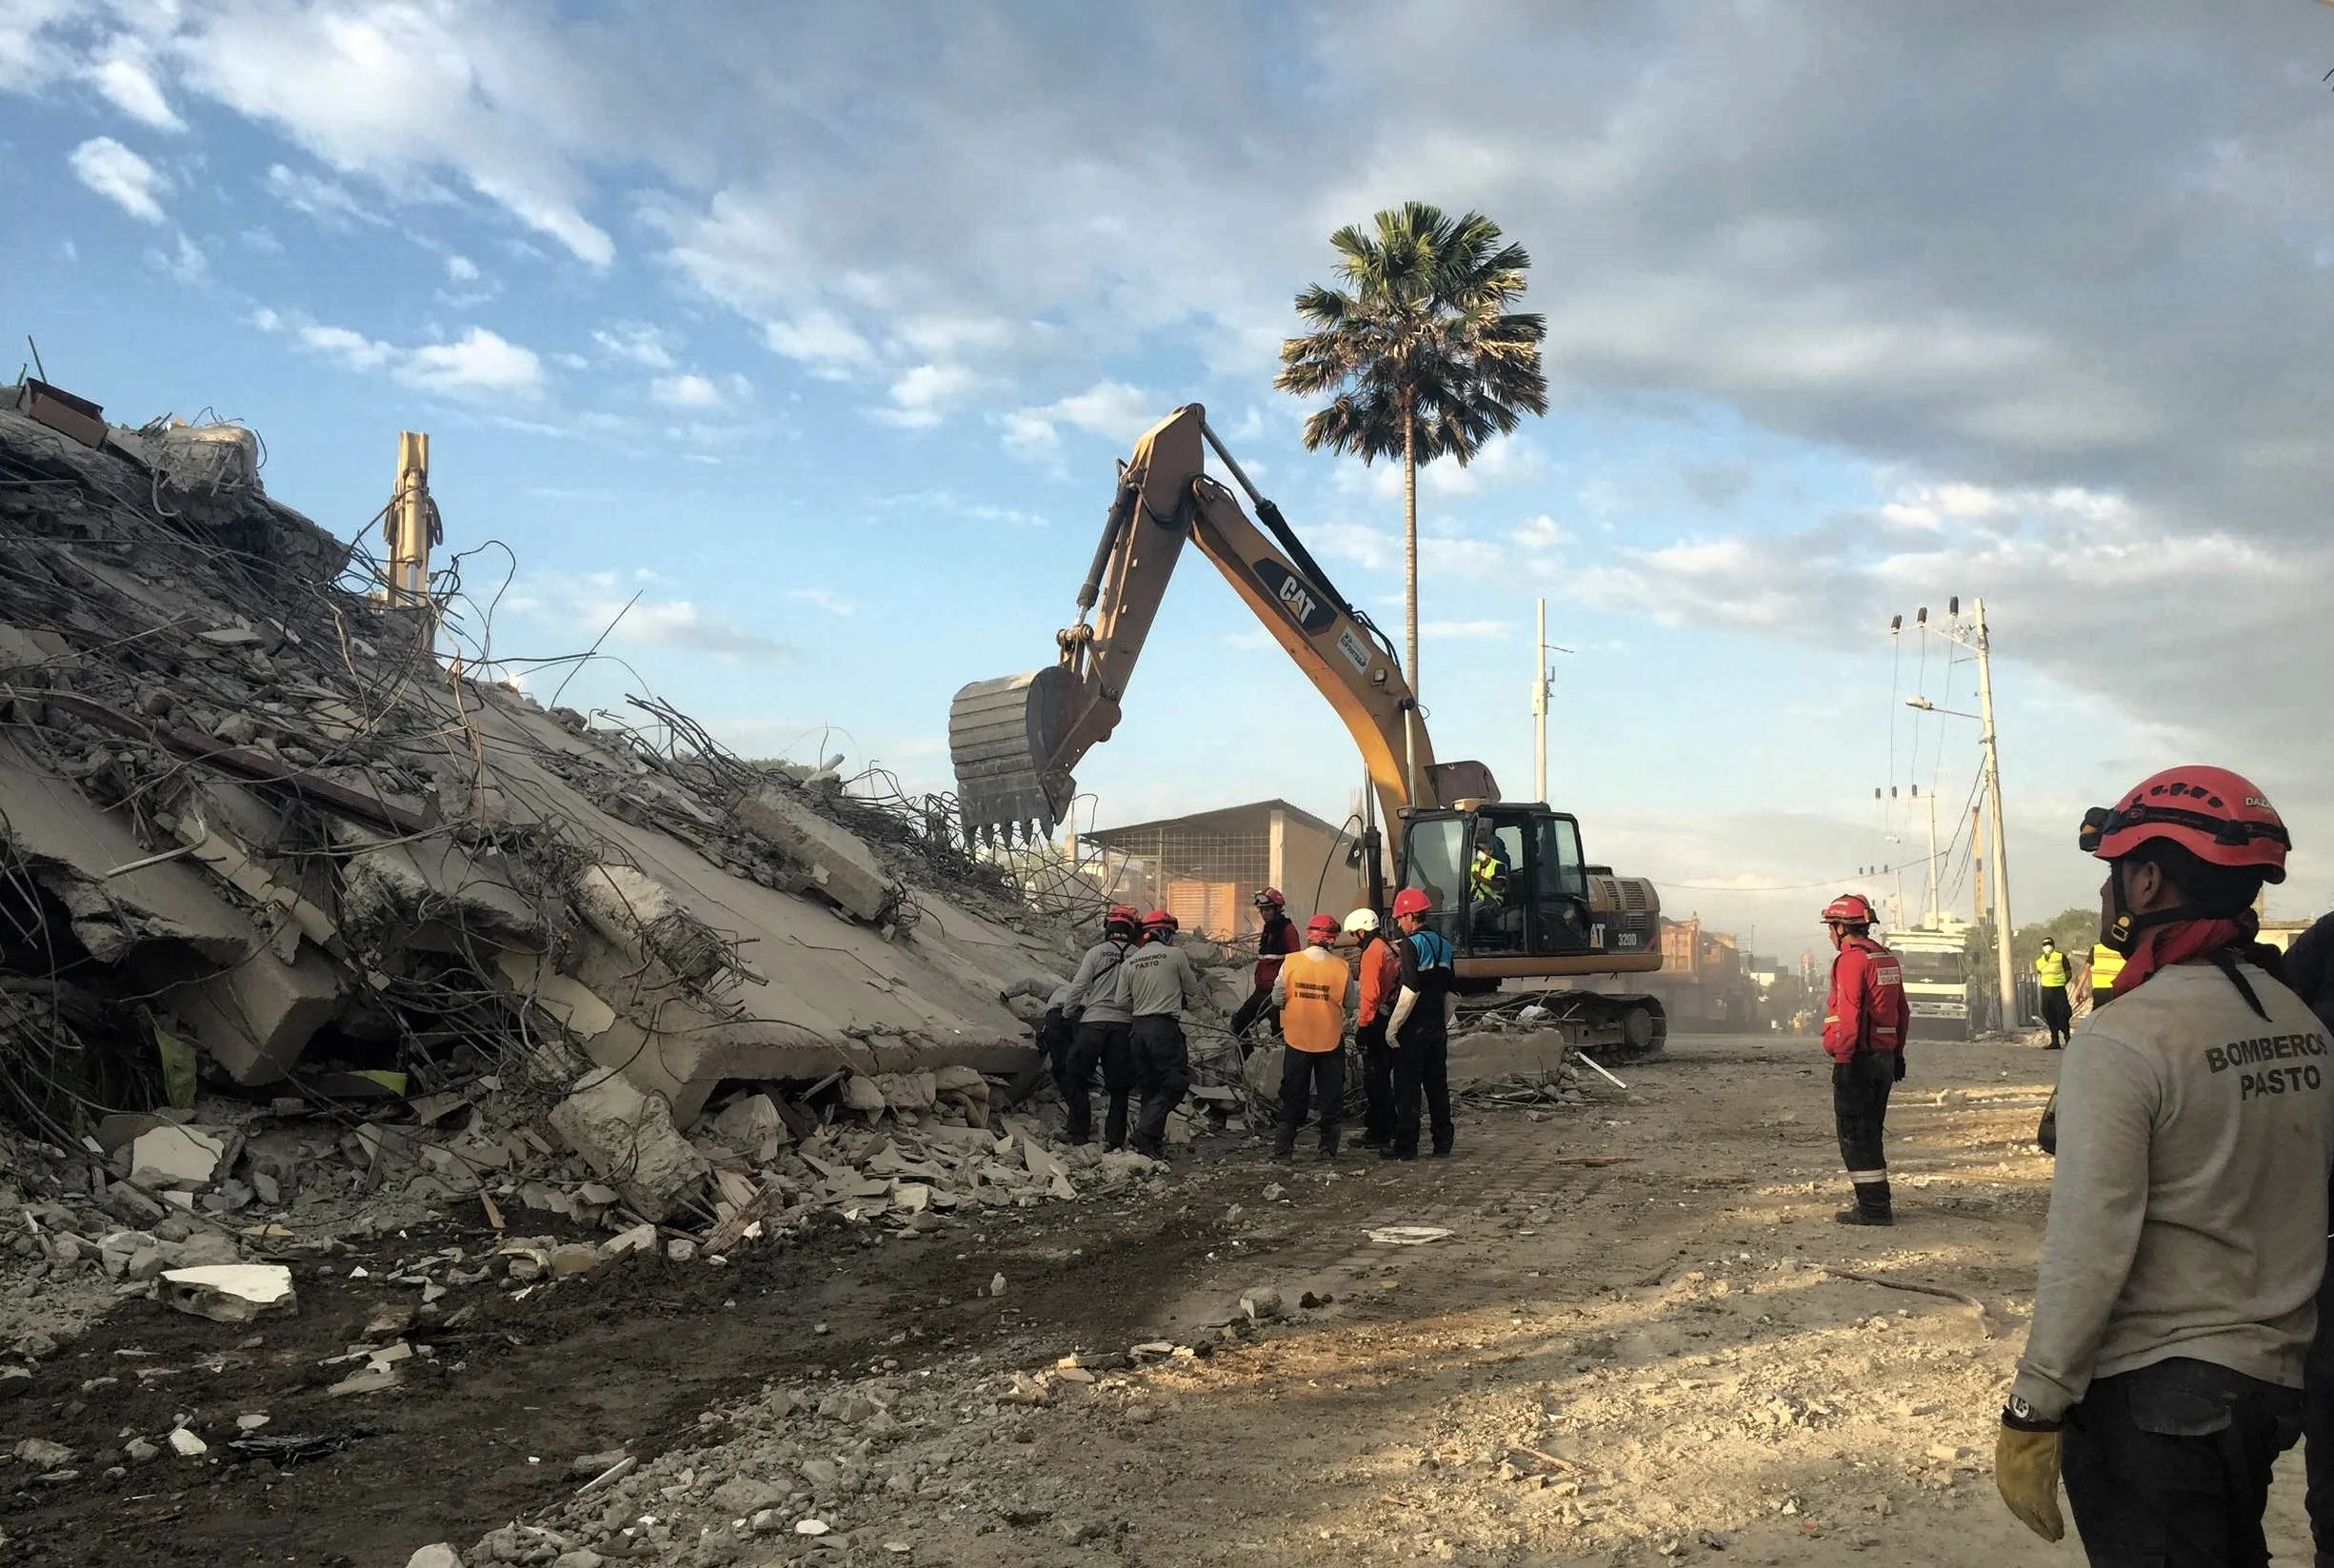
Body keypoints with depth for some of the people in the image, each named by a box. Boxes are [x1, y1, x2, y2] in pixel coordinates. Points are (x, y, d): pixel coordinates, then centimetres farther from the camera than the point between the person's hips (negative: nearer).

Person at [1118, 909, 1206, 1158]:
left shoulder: (1131, 961, 8)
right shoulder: (1175, 954, -4)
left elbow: (1124, 1001, 11)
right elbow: (1192, 991, 7)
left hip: (1137, 1027, 6)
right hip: (1164, 1026, -6)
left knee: (1149, 1086, 15)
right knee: (1175, 1084, 1)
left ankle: (1153, 1141, 15)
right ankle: (1145, 1133, -13)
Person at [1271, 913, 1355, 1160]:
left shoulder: (1291, 962, -9)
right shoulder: (1341, 967, -10)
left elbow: (1277, 999, -5)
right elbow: (1350, 1002, -2)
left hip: (1297, 1038, 1)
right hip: (1331, 1040, -1)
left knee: (1293, 1094, 11)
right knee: (1331, 1094, 11)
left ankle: (1283, 1147, 14)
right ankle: (1328, 1147, 13)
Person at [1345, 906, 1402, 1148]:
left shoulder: (1372, 953, -16)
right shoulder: (1392, 948, 12)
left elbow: (1370, 994, -21)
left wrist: (1362, 1025, -17)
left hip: (1379, 1022, -9)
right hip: (1394, 1021, 9)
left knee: (1374, 1079, -3)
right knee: (1384, 1075, 19)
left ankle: (1377, 1132, 0)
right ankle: (1389, 1126, 27)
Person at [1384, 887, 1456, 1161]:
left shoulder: (1411, 943, -14)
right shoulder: (1443, 943, 10)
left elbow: (1410, 990, -20)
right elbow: (1450, 991, 14)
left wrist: (1392, 1026, -16)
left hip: (1413, 1028, -7)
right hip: (1437, 1028, 7)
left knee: (1407, 1087, -1)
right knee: (1437, 1086, 13)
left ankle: (1405, 1145, 2)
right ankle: (1444, 1142, 18)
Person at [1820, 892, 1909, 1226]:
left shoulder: (1851, 960, -15)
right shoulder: (1888, 959, 13)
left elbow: (1848, 1015, -22)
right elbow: (1903, 1012, 18)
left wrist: (1843, 1058, -20)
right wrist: (1897, 1053, 23)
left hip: (1857, 1060, -9)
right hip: (1885, 1058, 9)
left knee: (1854, 1135, -3)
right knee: (1871, 1133, 17)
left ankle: (1873, 1208, -2)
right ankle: (1876, 1204, 23)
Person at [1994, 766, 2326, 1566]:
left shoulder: (2125, 1037, -20)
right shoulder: (2301, 1021, 3)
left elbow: (2089, 1250, -22)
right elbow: (2304, 1212, 10)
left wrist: (2032, 1414, -16)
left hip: (2149, 1398, -8)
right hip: (2273, 1382, 8)